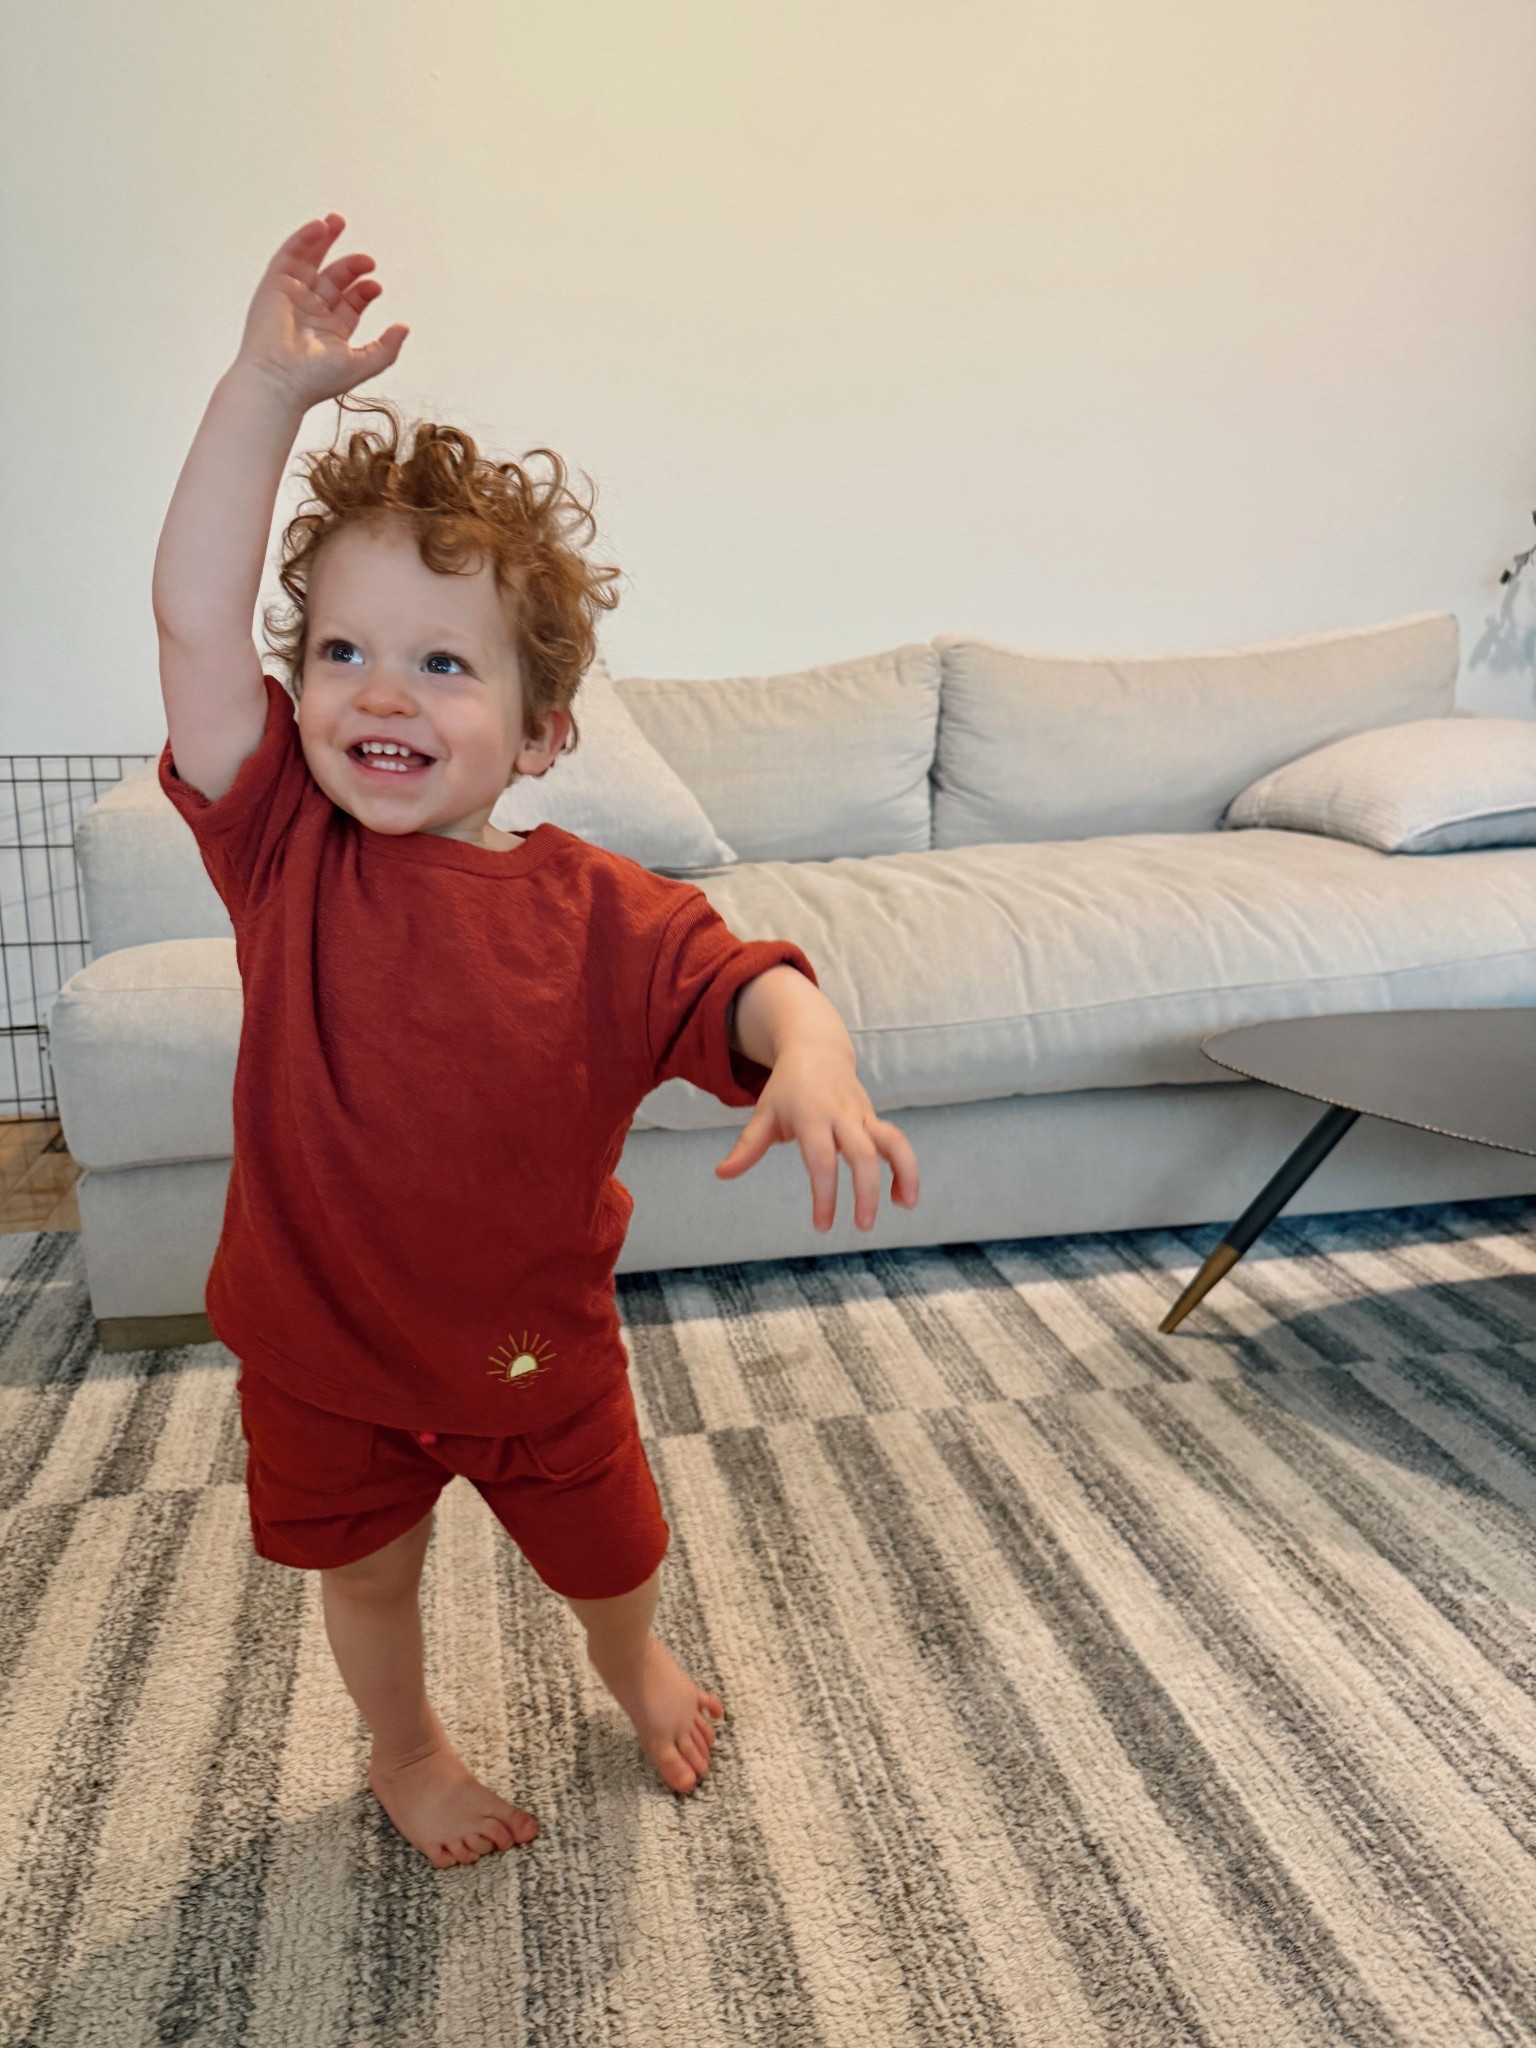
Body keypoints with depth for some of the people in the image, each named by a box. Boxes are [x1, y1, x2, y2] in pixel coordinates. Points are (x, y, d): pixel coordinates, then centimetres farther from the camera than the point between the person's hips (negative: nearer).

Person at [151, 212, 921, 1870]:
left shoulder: (598, 912, -18)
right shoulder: (284, 850, -15)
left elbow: (743, 982, -25)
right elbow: (194, 620, -23)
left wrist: (812, 1057, -49)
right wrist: (269, 389, -29)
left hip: (536, 1346, 0)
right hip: (324, 1346, 1)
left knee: (607, 1557, 24)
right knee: (365, 1576, 24)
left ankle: (633, 1666, 60)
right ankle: (403, 1746, 56)